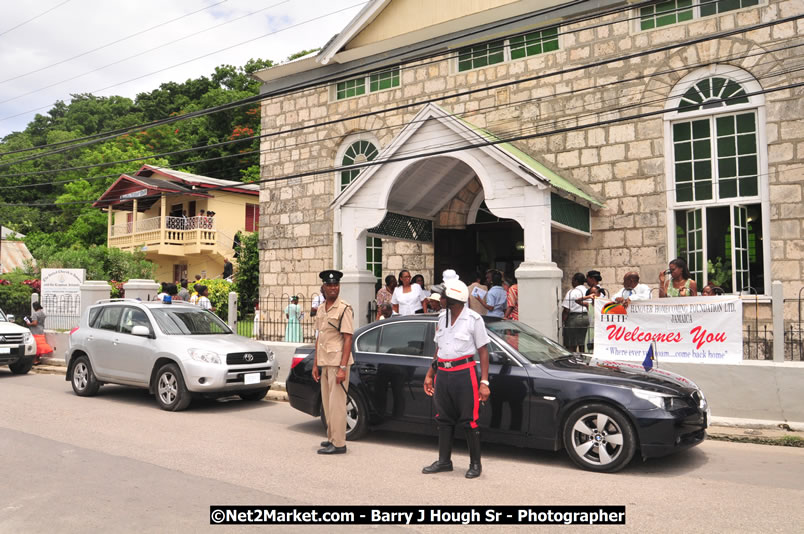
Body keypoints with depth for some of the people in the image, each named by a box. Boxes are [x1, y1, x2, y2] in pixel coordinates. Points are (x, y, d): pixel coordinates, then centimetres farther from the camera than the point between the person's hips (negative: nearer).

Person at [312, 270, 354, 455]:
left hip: (337, 362, -8)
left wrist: (342, 368, -19)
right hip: (324, 362, 8)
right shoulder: (322, 309, 14)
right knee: (327, 403, 14)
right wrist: (315, 364, 16)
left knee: (336, 403, -5)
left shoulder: (344, 309, -9)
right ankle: (331, 438, 26)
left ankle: (338, 443, 1)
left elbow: (347, 339, -14)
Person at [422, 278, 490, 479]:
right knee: (444, 419, 11)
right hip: (442, 373, 6)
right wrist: (429, 374, 17)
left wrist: (484, 382, -13)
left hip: (464, 373, -6)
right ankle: (444, 461, 22)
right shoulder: (442, 317, 12)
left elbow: (483, 351, -7)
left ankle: (475, 464, 12)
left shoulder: (473, 319, -6)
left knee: (469, 420, -1)